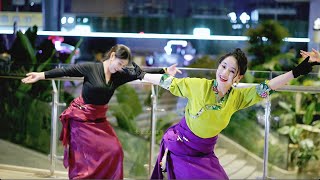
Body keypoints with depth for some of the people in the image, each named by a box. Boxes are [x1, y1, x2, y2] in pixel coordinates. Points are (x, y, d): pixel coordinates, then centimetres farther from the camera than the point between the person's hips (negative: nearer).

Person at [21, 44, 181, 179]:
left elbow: (141, 74, -5)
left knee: (114, 150, 0)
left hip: (99, 119, 6)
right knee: (83, 156, -2)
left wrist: (165, 72, -12)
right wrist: (41, 75, -20)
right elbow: (65, 71, -16)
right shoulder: (90, 68, -15)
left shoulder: (119, 76, 0)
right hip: (81, 117, -6)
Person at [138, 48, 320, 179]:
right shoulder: (198, 86, -19)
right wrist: (140, 75, -2)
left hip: (205, 153, 4)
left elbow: (267, 87, -13)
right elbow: (168, 82, -9)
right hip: (180, 148, -4)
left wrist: (300, 69, -21)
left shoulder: (238, 97, -10)